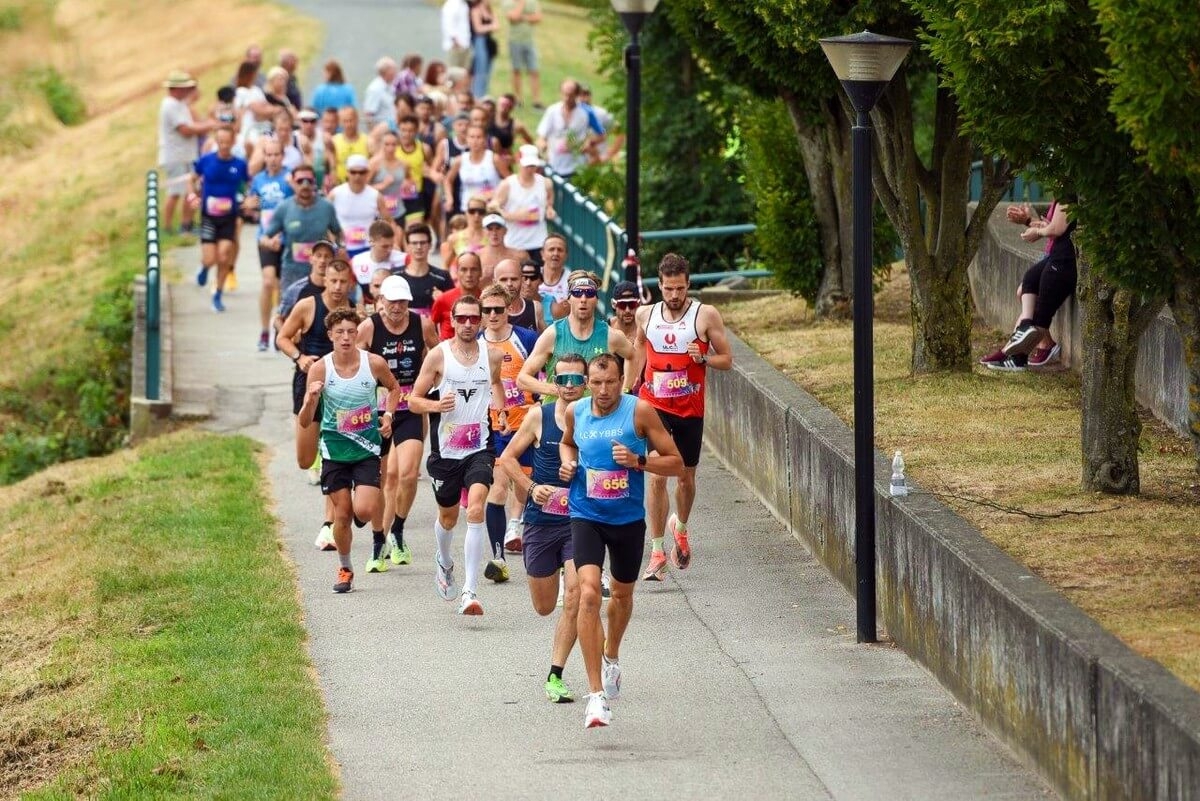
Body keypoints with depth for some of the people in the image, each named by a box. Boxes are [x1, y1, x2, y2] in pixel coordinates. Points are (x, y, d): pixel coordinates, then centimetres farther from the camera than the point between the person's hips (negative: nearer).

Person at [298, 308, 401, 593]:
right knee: (342, 514, 1)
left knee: (364, 511, -14)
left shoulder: (375, 364, -9)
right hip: (334, 449, 0)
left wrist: (388, 415, 0)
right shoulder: (320, 369, -11)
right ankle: (345, 569, 23)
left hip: (367, 448, 0)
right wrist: (311, 399, -30)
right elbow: (304, 423, -11)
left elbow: (393, 388, 16)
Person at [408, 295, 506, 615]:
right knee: (448, 517, 17)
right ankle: (444, 561, 52)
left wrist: (499, 410, 10)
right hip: (445, 450, 0)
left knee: (476, 510, -20)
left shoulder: (492, 356, 3)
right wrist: (436, 405, -21)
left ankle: (470, 591, -23)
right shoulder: (439, 355, -4)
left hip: (479, 448, 0)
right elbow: (414, 400, -1)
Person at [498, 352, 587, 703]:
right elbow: (508, 457, 7)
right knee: (544, 606, 10)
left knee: (574, 600, -17)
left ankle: (555, 677, -8)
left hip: (580, 521, -2)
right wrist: (531, 489, -8)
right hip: (541, 520, 2)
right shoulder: (539, 416, 0)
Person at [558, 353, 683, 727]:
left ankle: (611, 657, 55)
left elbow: (676, 463, -7)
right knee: (589, 593, -21)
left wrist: (638, 461, -22)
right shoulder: (575, 412, -1)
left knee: (622, 594, 21)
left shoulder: (639, 411, -10)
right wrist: (567, 462, 1)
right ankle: (596, 694, -24)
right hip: (586, 516, 0)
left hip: (628, 518, 1)